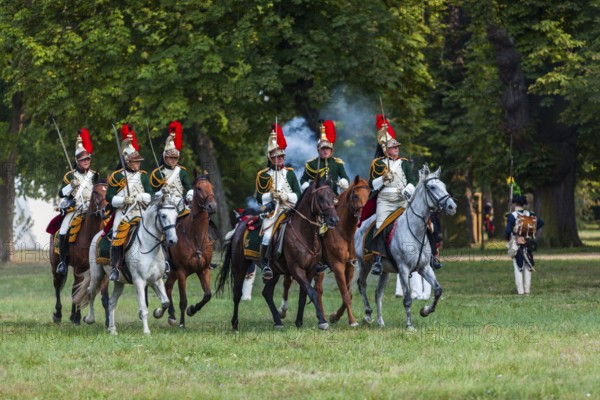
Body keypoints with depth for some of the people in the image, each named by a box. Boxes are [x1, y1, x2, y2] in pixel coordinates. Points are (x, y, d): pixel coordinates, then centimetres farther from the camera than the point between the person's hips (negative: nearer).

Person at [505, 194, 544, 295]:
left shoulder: (512, 216, -10)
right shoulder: (529, 214, 2)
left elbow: (508, 231, -15)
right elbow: (541, 222, -3)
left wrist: (507, 237, 6)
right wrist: (533, 230, 9)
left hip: (516, 245, -4)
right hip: (528, 244, 4)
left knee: (518, 268, 1)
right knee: (528, 267, 11)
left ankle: (520, 290, -3)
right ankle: (527, 289, 10)